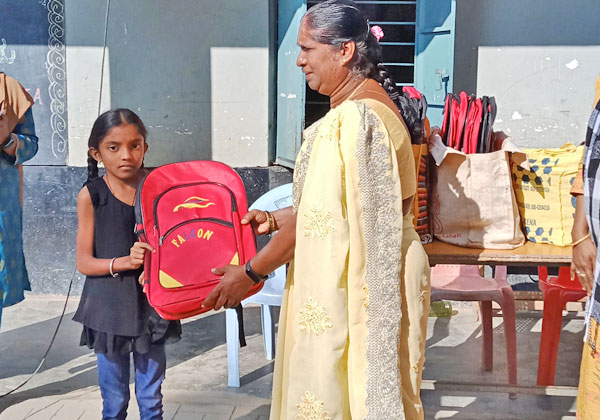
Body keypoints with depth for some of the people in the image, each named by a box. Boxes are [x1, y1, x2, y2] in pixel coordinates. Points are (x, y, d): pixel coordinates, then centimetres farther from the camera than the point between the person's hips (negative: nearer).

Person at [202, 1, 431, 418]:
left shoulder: (352, 116, -22)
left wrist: (251, 272, -11)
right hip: (369, 275, 9)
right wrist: (275, 218, 11)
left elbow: (319, 216, -21)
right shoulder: (372, 102, 10)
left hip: (356, 284, -9)